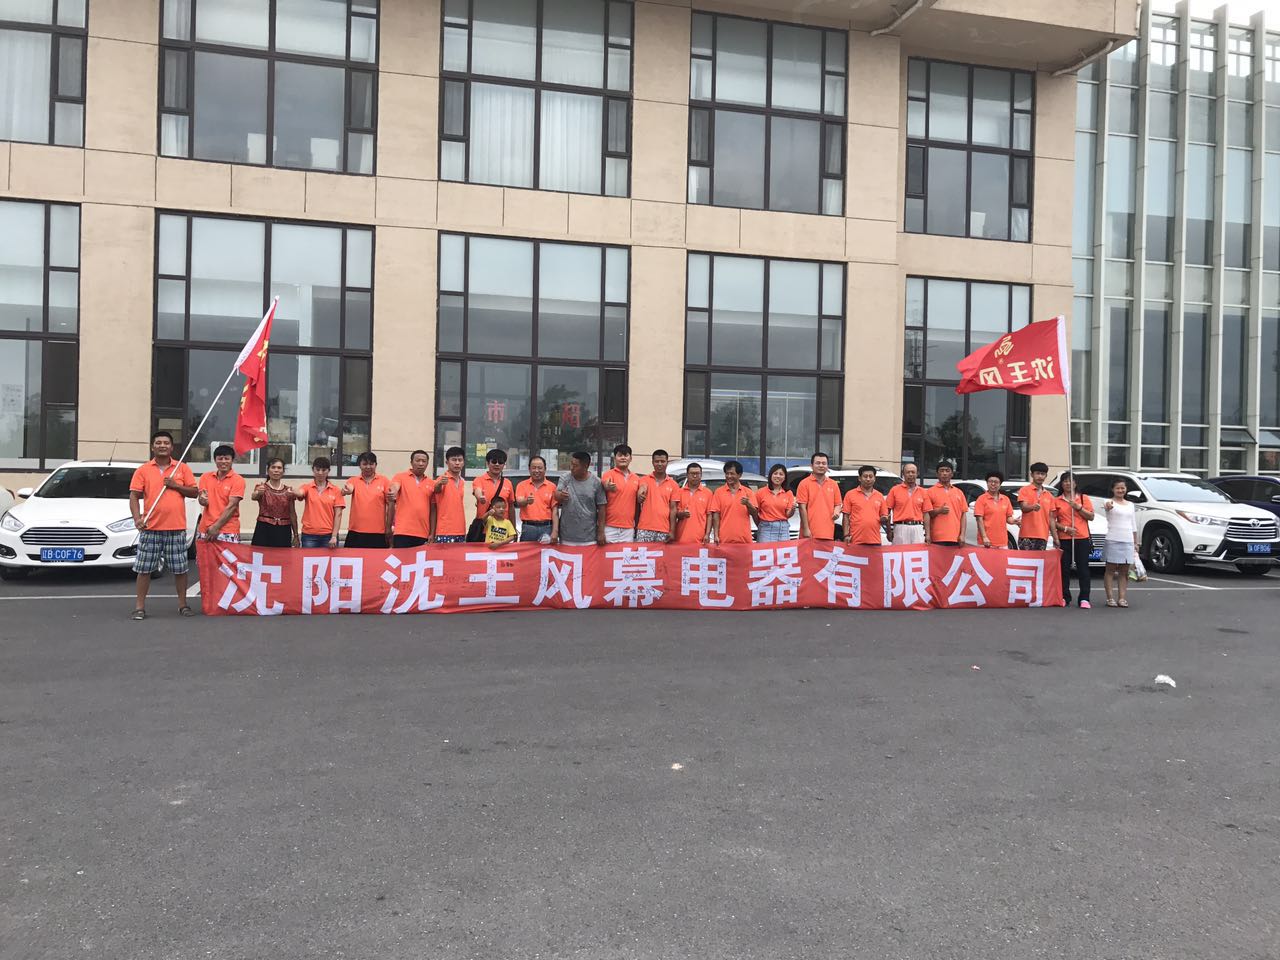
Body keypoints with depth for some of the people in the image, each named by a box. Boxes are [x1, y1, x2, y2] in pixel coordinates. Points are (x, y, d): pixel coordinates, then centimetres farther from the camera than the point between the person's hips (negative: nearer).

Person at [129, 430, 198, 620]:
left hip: (176, 528, 0)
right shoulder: (143, 470, 5)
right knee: (144, 569, 3)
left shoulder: (182, 468, 7)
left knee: (180, 569, 5)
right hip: (150, 528, 0)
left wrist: (176, 485, -9)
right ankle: (140, 606, 11)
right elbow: (134, 496, 1)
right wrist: (137, 517, -14)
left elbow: (194, 492, 6)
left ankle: (182, 604, 16)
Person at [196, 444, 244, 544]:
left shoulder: (238, 480, -4)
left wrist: (216, 527, -15)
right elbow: (200, 498, 8)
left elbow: (232, 506, -10)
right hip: (205, 528, 4)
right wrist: (202, 500, -17)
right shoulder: (206, 477, 10)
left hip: (228, 531, -4)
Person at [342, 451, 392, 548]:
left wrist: (388, 528, -1)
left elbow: (390, 505, 3)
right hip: (356, 533, 1)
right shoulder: (354, 481, 7)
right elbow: (346, 490, -15)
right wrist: (346, 490, -39)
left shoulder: (384, 481, 3)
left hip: (378, 533, -1)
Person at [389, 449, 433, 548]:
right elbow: (394, 489, -17)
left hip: (423, 535, 3)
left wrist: (432, 533, 10)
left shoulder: (431, 484, 11)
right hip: (403, 532, -3)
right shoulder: (400, 477, 4)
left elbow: (432, 510, 14)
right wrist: (392, 494, -41)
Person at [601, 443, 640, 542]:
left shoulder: (636, 478, 13)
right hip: (611, 527, -4)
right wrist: (607, 488, -47)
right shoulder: (609, 474, -2)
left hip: (629, 529, 4)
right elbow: (604, 486, -24)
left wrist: (637, 525, 16)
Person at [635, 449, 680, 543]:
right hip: (644, 529, -1)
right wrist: (640, 497, -35)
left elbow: (673, 509, 8)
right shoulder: (644, 480, 7)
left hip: (664, 531, 1)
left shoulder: (673, 485, 10)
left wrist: (672, 531, 0)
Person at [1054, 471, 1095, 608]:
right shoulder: (1057, 501, 7)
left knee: (1083, 568, -1)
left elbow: (1091, 517, 3)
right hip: (1064, 539, 0)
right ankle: (1065, 598, 9)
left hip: (1082, 538, 0)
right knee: (1064, 568, 2)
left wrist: (1078, 507, -10)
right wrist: (1065, 528, -11)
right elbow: (1053, 521, 5)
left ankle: (1084, 599, 0)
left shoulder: (1084, 499, 8)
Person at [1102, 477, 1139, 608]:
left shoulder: (1130, 505, 15)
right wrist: (1108, 506, -54)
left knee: (1124, 570, 5)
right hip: (1113, 540, -5)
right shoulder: (1110, 503, -2)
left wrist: (1135, 543, 14)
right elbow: (1109, 507, -29)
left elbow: (1133, 525, 19)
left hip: (1128, 541, 5)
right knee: (1110, 569, -1)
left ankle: (1122, 597, 8)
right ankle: (1110, 597, 1)